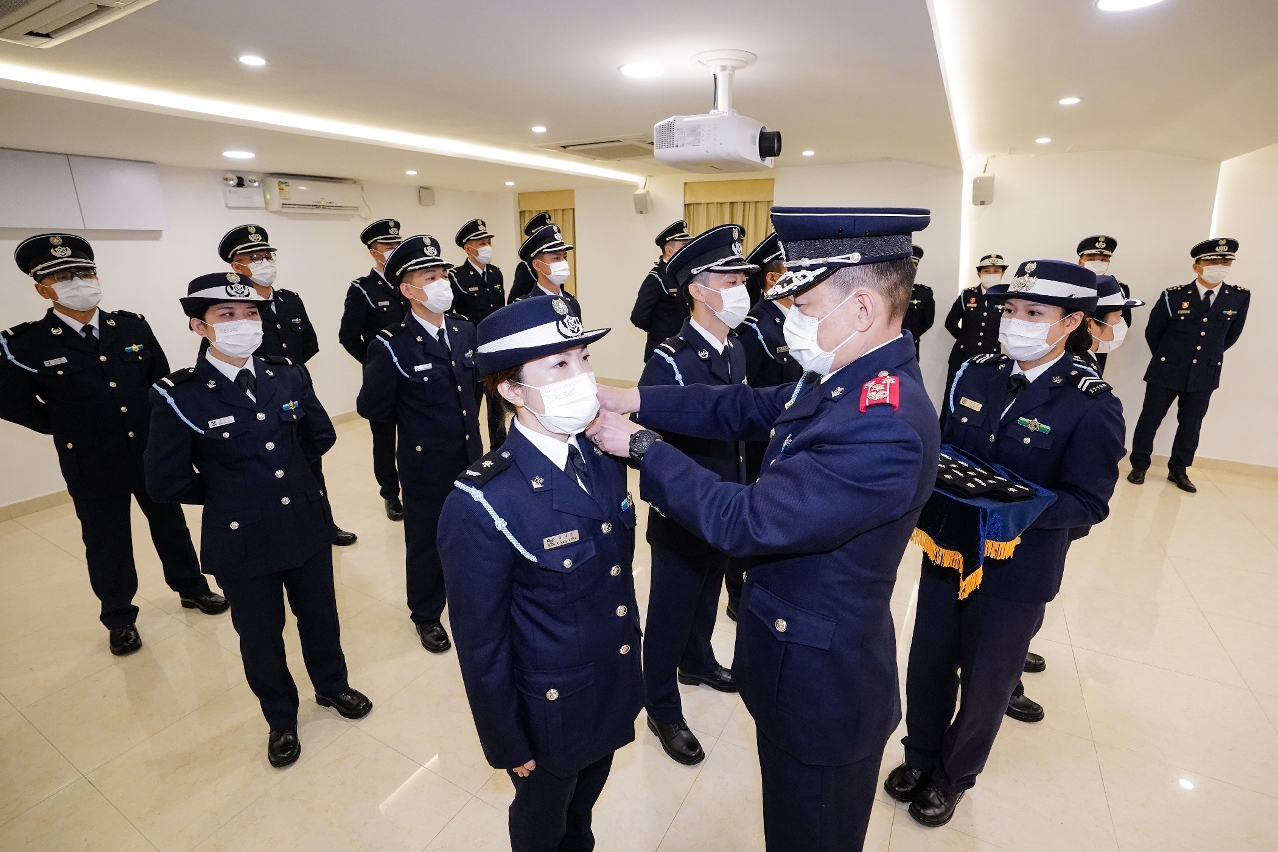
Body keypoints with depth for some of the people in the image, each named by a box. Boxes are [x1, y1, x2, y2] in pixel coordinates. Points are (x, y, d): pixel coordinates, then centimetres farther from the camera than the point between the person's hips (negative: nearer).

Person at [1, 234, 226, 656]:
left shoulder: (133, 326, -4)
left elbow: (161, 381, 7)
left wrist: (157, 427, 5)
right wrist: (69, 429, -1)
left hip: (154, 453, 2)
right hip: (93, 467, -2)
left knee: (170, 523, 18)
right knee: (107, 544, 12)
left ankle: (191, 587, 37)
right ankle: (120, 619, 31)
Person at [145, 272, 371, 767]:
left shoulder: (288, 375, -5)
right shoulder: (179, 396, -16)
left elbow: (321, 435, 9)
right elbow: (166, 484, -11)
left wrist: (289, 473, 6)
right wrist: (227, 494, 0)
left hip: (308, 526, 3)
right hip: (242, 541, -3)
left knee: (320, 615, 21)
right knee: (261, 635, 17)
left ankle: (332, 686, 48)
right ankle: (281, 720, 42)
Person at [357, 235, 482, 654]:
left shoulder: (465, 330, 0)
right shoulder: (392, 346, -18)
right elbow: (371, 408, -12)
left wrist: (465, 422, 11)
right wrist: (413, 420, 2)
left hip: (471, 456, 5)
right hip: (427, 465, -5)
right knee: (426, 542, 14)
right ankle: (427, 615, 37)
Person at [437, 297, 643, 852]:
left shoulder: (605, 462, -9)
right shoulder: (482, 504, -30)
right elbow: (481, 645, -19)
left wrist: (631, 665, 11)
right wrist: (508, 746, -9)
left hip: (615, 695, 5)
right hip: (552, 717, -5)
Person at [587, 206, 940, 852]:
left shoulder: (885, 428, -34)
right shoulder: (842, 377, -4)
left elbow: (743, 522, -34)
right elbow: (744, 408, 3)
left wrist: (641, 445, -22)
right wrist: (629, 398, -7)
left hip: (822, 682, -8)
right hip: (795, 659, 8)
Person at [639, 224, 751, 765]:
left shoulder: (736, 350, 1)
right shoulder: (669, 362, -24)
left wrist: (742, 492, 9)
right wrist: (676, 504, -18)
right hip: (683, 516, -7)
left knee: (707, 596, 28)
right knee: (671, 612, 13)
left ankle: (697, 663, 55)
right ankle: (662, 710, 36)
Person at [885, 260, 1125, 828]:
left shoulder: (1091, 407, -14)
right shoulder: (975, 374, -1)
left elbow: (1088, 503, -14)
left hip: (1017, 571, -4)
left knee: (984, 683, 17)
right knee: (928, 666, 18)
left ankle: (953, 776, 43)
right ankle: (920, 756, 45)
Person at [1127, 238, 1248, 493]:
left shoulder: (1240, 297, -1)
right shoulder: (1173, 296, -9)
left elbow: (1232, 334, 14)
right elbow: (1152, 332, 3)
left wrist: (1210, 356, 16)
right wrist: (1166, 358, 10)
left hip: (1204, 375, 3)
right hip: (1166, 371, -3)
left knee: (1190, 426, 11)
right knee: (1149, 420, 4)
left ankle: (1179, 470, 24)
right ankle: (1139, 465, 17)